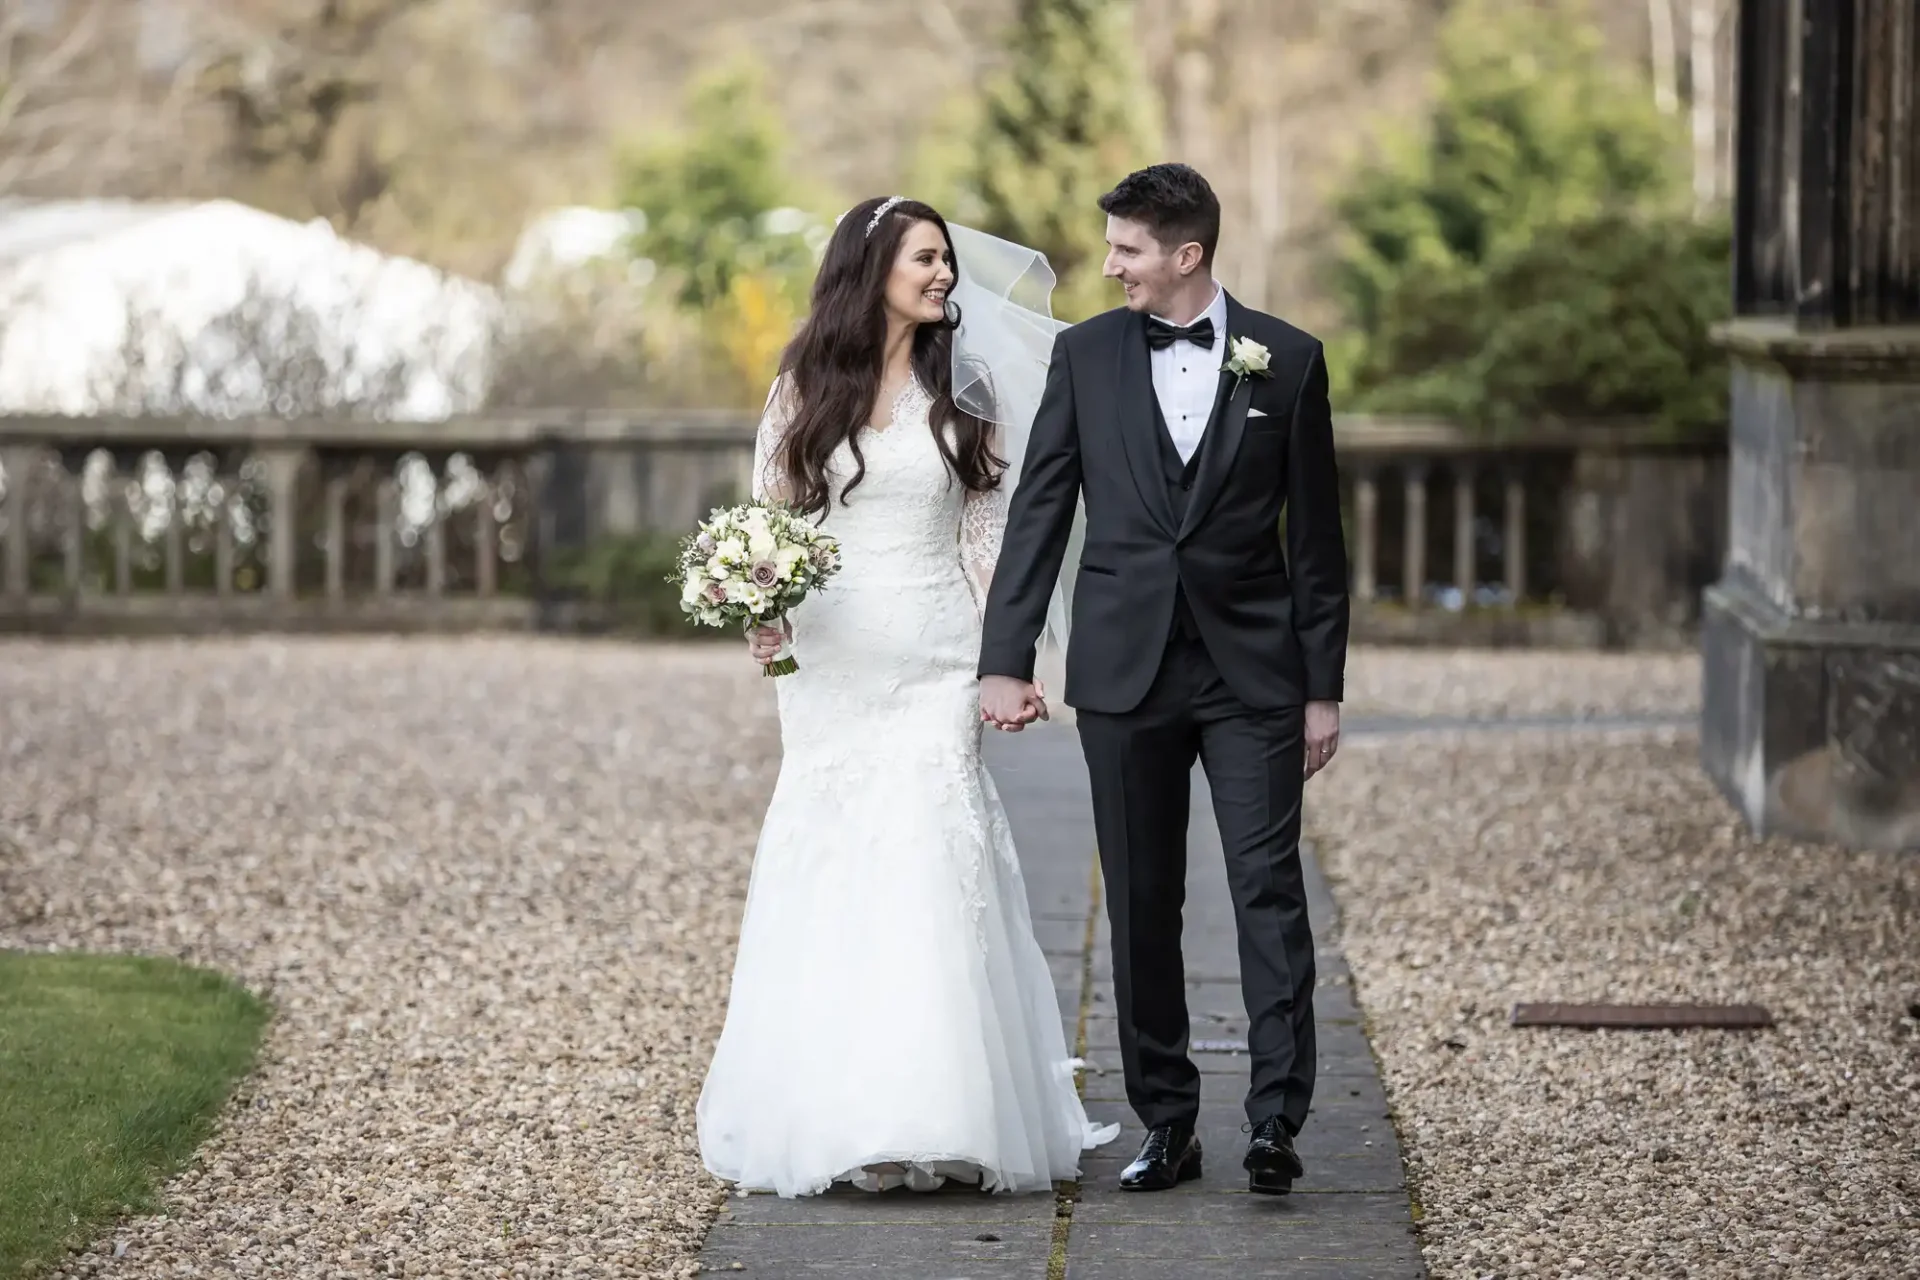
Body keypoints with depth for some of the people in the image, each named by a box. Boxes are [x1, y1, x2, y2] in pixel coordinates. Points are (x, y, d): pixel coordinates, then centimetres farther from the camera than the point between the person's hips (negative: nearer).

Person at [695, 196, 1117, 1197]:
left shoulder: (960, 389, 7)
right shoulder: (804, 388, 6)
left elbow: (987, 531, 7)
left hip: (931, 662, 0)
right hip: (829, 662, 0)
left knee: (924, 868, -9)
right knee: (826, 877, 0)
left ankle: (929, 1114, -7)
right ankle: (828, 1112, 6)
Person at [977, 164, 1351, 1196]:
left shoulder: (1286, 360, 1)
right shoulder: (1085, 355, 5)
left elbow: (1314, 534, 4)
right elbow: (1038, 511, 5)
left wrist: (1323, 686, 2)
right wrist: (1006, 660, -2)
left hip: (1251, 671, -2)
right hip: (1123, 671, 2)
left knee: (1268, 888, -9)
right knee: (1141, 906, 5)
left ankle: (1276, 1119, -10)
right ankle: (1167, 1125, 12)